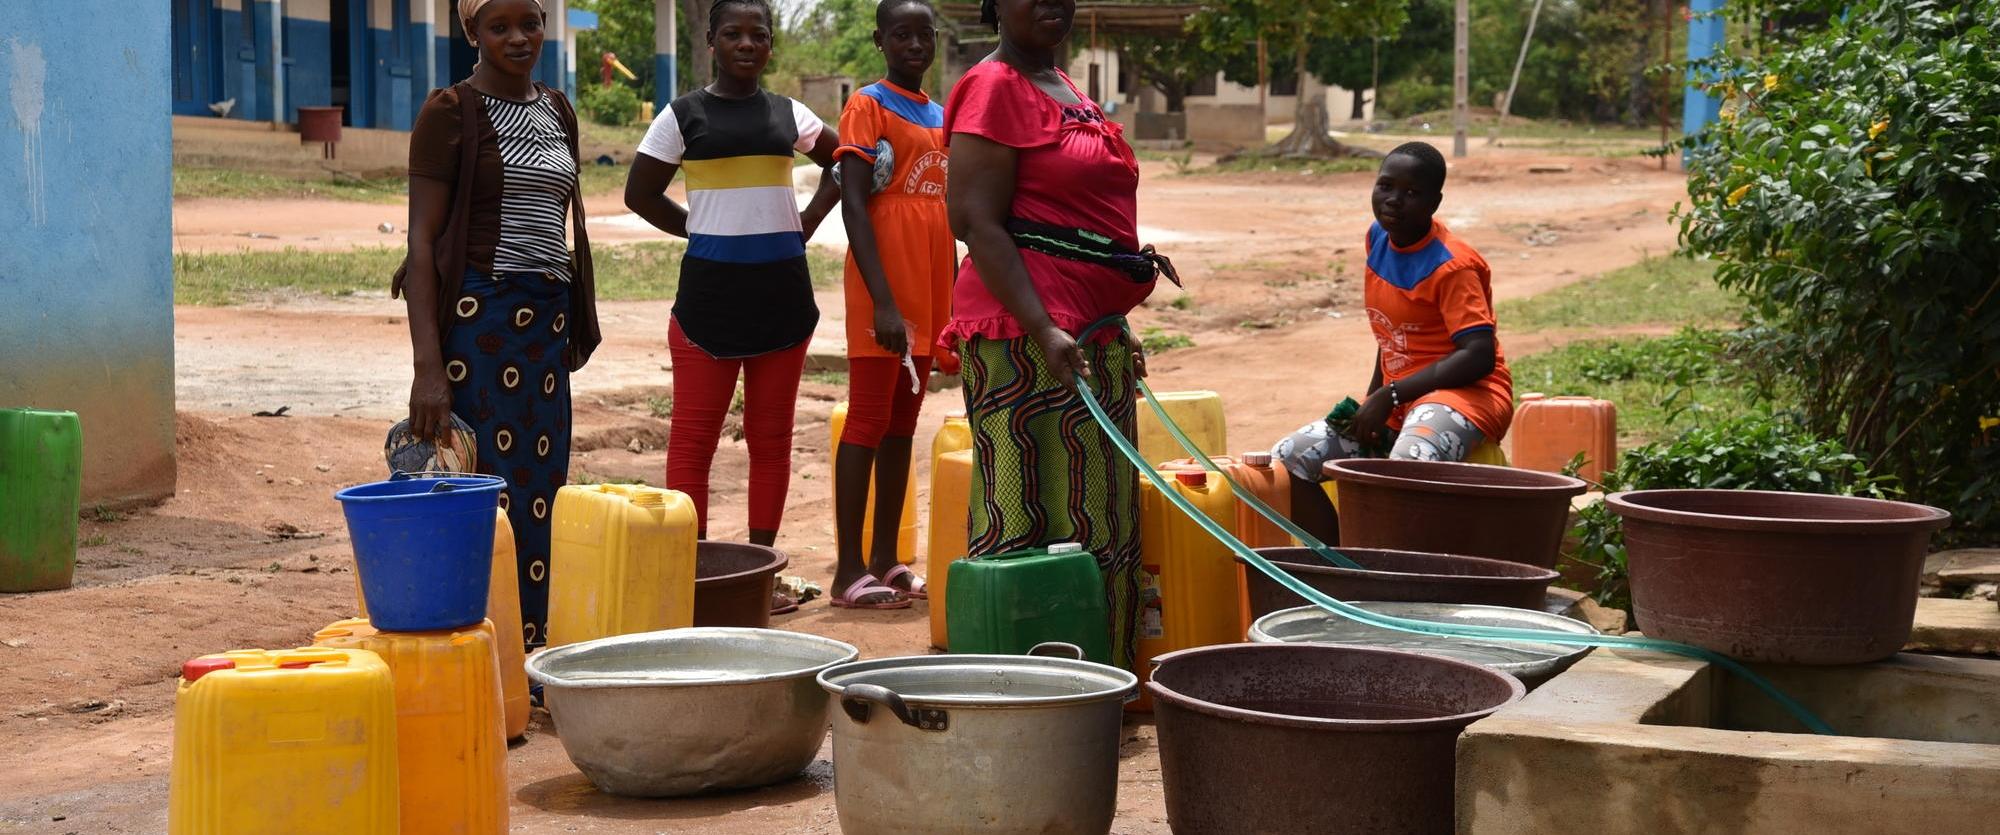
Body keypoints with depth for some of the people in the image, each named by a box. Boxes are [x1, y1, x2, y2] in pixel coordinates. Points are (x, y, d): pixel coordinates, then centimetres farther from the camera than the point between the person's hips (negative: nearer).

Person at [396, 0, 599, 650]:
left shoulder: (556, 110, 14)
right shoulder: (451, 111, -5)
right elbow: (422, 239, -10)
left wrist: (575, 326, 19)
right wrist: (428, 366, -18)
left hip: (548, 318, 7)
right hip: (477, 317, -7)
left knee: (541, 491, 7)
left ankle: (533, 653, 15)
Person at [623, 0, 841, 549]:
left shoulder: (788, 114, 8)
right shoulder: (684, 115, 1)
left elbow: (842, 160, 23)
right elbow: (640, 194, 6)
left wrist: (809, 221, 10)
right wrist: (702, 230, 0)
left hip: (782, 291, 3)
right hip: (710, 288, -3)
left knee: (771, 438, 7)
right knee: (693, 440, -5)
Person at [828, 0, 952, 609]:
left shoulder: (939, 117, 15)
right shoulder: (868, 107, -6)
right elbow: (853, 205, -14)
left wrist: (950, 301, 16)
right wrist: (884, 302, -21)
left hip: (928, 296, 7)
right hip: (883, 296, -7)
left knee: (902, 425, 9)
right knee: (868, 423, -6)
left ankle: (886, 559, 14)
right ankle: (850, 569, -4)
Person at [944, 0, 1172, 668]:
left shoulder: (1063, 88, 19)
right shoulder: (994, 87, -8)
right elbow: (978, 224, -16)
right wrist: (1044, 331, -24)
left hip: (1092, 334, 10)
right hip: (1028, 336, -10)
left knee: (1100, 519, 11)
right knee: (1032, 516, -8)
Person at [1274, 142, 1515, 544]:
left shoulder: (1452, 265, -15)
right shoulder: (1378, 238, 7)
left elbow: (1478, 356, -23)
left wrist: (1390, 395, -22)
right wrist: (1372, 399, 7)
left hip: (1462, 392, -8)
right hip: (1394, 401, 8)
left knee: (1408, 466, -40)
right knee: (1291, 457, -4)